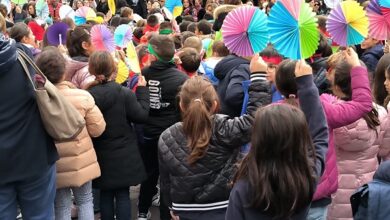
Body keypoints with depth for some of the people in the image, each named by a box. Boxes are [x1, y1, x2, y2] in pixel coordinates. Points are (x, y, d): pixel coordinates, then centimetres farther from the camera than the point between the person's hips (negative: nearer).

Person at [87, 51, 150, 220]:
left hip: (101, 155, 2)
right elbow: (141, 116, -8)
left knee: (105, 194, 14)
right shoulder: (125, 93, -15)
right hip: (123, 155, -2)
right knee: (123, 194, 7)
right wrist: (142, 90, 0)